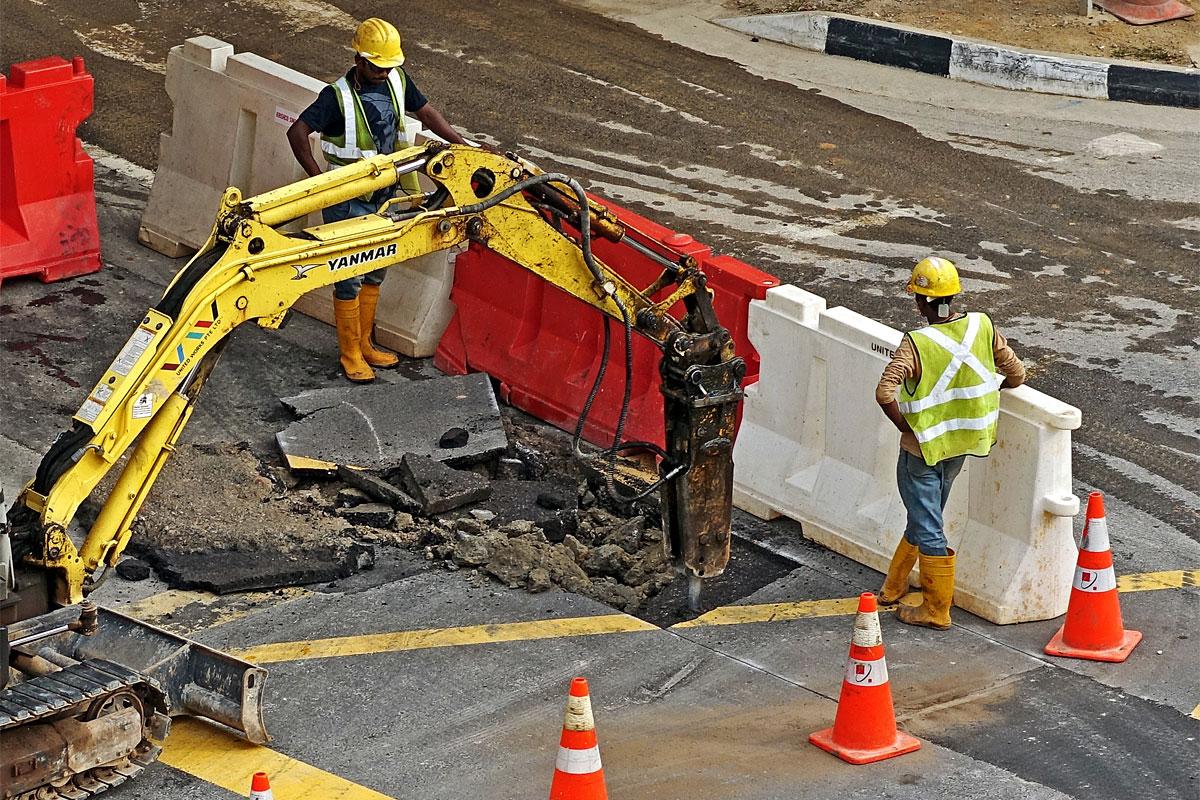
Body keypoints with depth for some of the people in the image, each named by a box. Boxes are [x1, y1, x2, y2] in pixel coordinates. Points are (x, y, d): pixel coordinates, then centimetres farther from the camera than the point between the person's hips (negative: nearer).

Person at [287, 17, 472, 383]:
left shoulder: (396, 80, -2)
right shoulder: (338, 96, -21)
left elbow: (426, 112, 12)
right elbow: (297, 132, -25)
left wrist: (462, 145, 6)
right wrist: (319, 179, -25)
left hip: (384, 197, 7)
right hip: (347, 203, -7)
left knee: (375, 273, 17)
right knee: (350, 279, 1)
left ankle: (364, 344, 31)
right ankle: (350, 353, 14)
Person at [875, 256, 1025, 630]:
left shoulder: (917, 343, -23)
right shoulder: (982, 326, -9)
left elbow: (885, 393, -32)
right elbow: (1016, 374, -1)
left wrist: (905, 425, -15)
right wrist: (983, 395, 16)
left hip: (922, 447, -6)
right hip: (961, 445, 6)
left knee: (927, 529, 6)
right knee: (926, 517, 22)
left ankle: (936, 610, 15)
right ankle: (894, 587, 38)